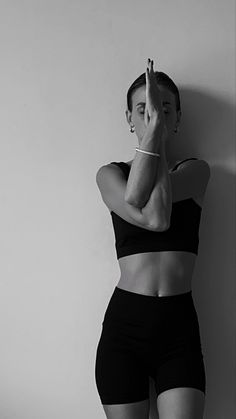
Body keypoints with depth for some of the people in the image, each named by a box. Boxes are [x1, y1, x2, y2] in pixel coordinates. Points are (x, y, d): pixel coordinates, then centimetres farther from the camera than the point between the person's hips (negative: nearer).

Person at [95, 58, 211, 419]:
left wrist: (157, 128, -9)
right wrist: (152, 130, -14)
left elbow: (139, 196, -14)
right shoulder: (109, 173, 6)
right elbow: (150, 218, -15)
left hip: (179, 325, 0)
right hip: (124, 322, 0)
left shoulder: (195, 170, 7)